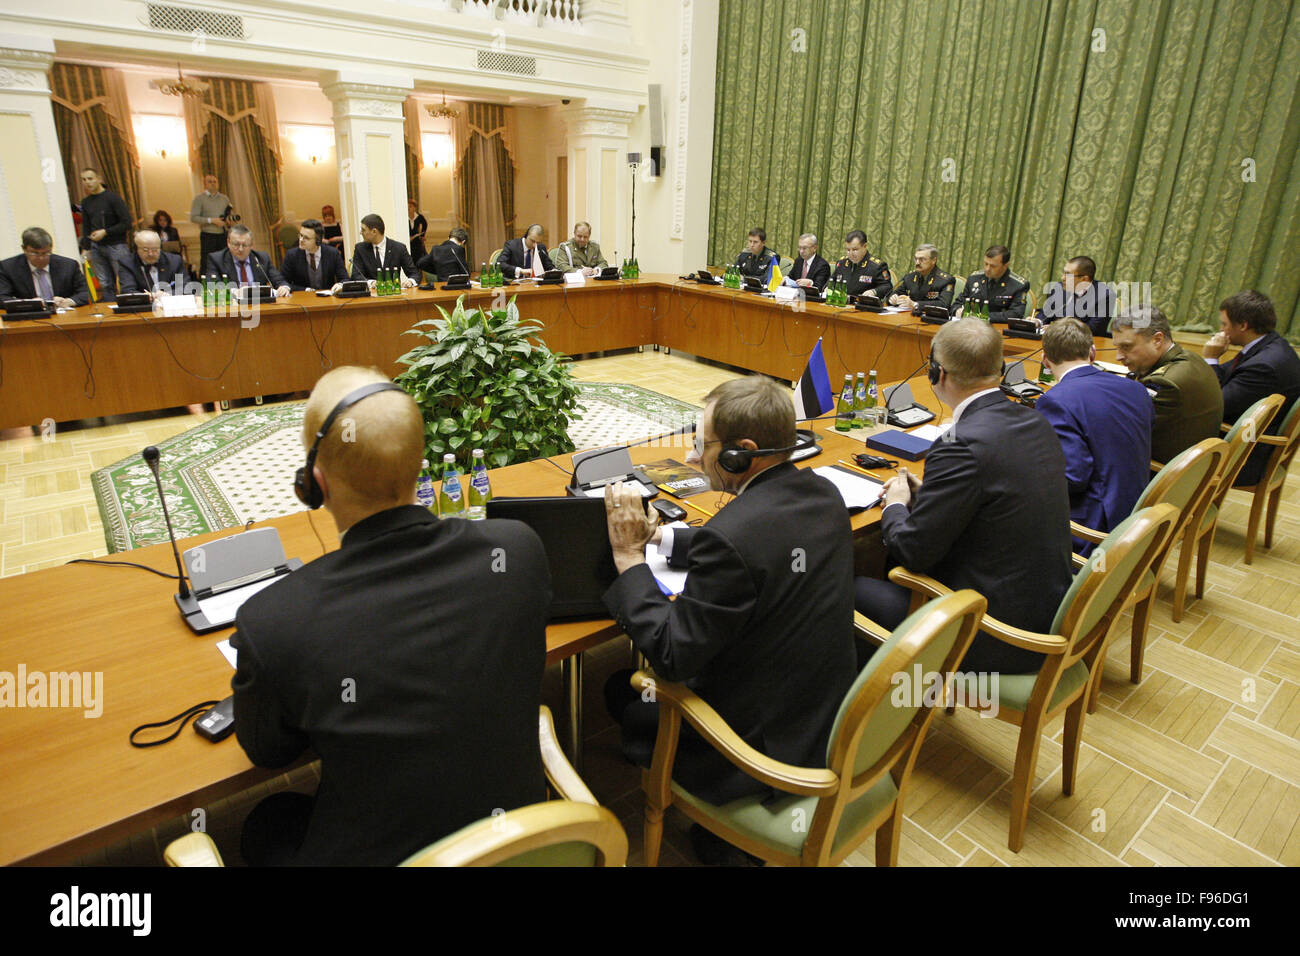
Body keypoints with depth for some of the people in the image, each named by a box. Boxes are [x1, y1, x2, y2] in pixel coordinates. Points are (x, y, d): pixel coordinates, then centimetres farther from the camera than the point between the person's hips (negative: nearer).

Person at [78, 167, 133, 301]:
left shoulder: (112, 197, -5)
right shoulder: (85, 202, 13)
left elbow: (127, 223, -10)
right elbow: (87, 227, 20)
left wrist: (105, 232, -13)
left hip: (116, 246, -5)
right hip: (96, 248, 6)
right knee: (105, 285, 4)